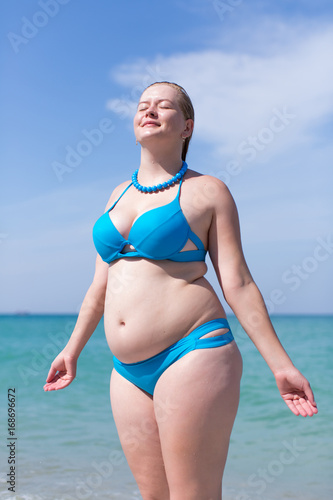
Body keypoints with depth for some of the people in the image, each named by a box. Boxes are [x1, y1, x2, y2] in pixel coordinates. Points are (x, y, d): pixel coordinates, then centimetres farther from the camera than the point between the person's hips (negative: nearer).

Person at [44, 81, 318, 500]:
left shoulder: (208, 191, 1)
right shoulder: (120, 194, 17)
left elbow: (237, 284, -3)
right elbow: (101, 283, 23)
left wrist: (280, 365, -7)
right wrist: (73, 349, 26)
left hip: (192, 357, -6)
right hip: (130, 371, 6)